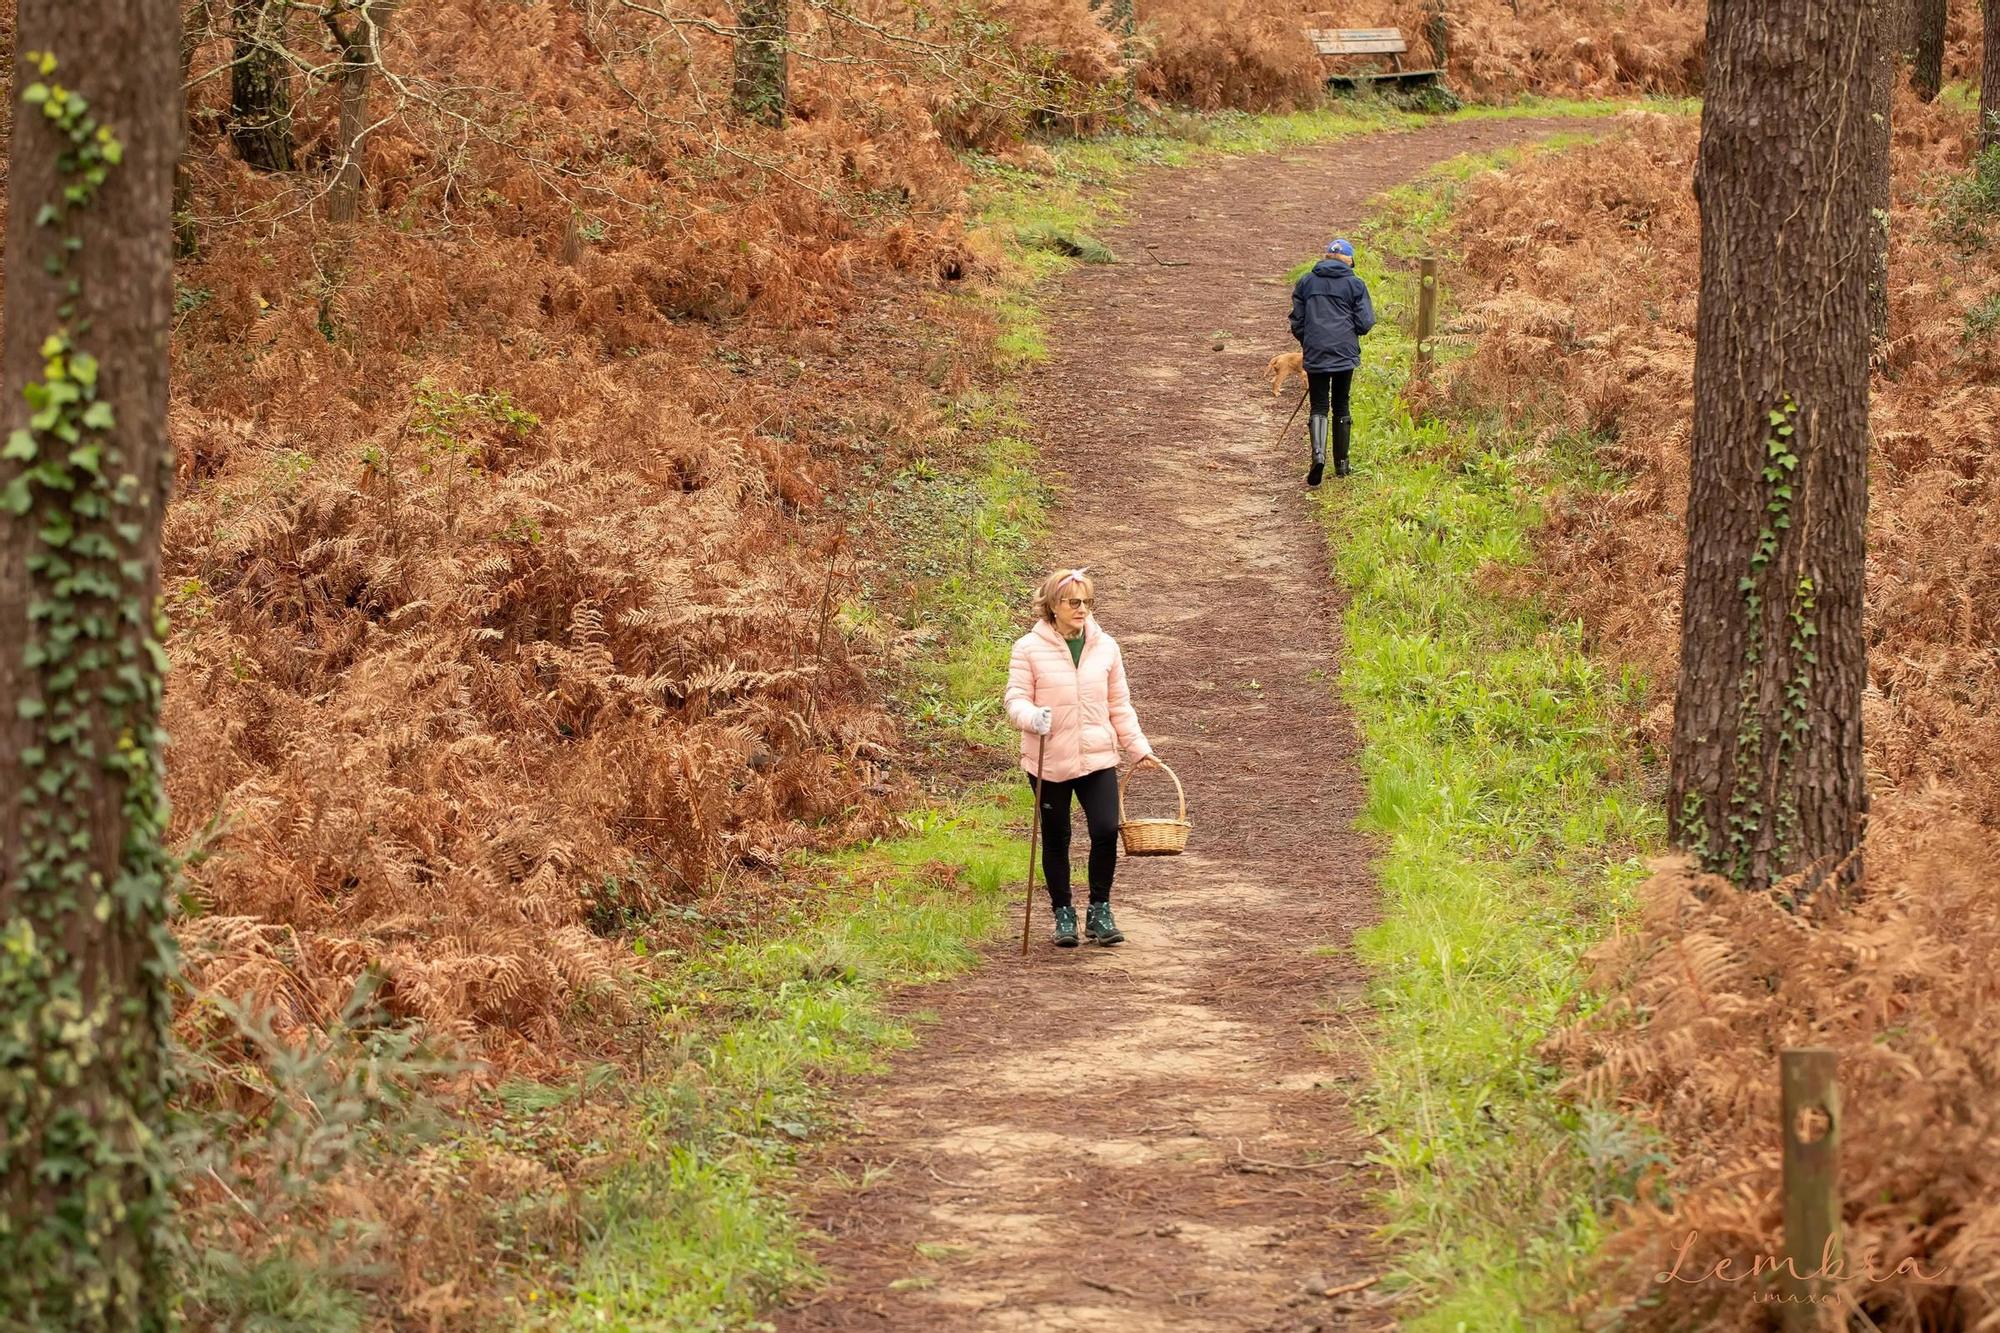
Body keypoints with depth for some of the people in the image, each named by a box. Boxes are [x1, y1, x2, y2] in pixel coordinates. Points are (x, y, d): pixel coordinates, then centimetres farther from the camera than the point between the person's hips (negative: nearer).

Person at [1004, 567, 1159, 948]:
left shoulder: (1105, 647, 6)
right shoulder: (1029, 649, -5)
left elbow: (1119, 706, 12)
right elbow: (1016, 699, -6)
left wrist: (1139, 748, 8)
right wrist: (1032, 717, -28)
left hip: (1098, 758, 2)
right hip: (1049, 760, -2)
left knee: (1106, 831, -11)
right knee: (1056, 840, 8)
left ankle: (1099, 912, 5)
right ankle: (1063, 914, 23)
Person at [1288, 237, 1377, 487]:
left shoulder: (1306, 282, 6)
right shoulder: (1355, 284, -1)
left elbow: (1297, 321, 8)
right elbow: (1364, 323, -4)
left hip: (1315, 354, 0)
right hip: (1345, 353, 0)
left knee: (1319, 406, 3)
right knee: (1341, 406, 13)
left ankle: (1318, 454, -22)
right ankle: (1341, 463, 18)